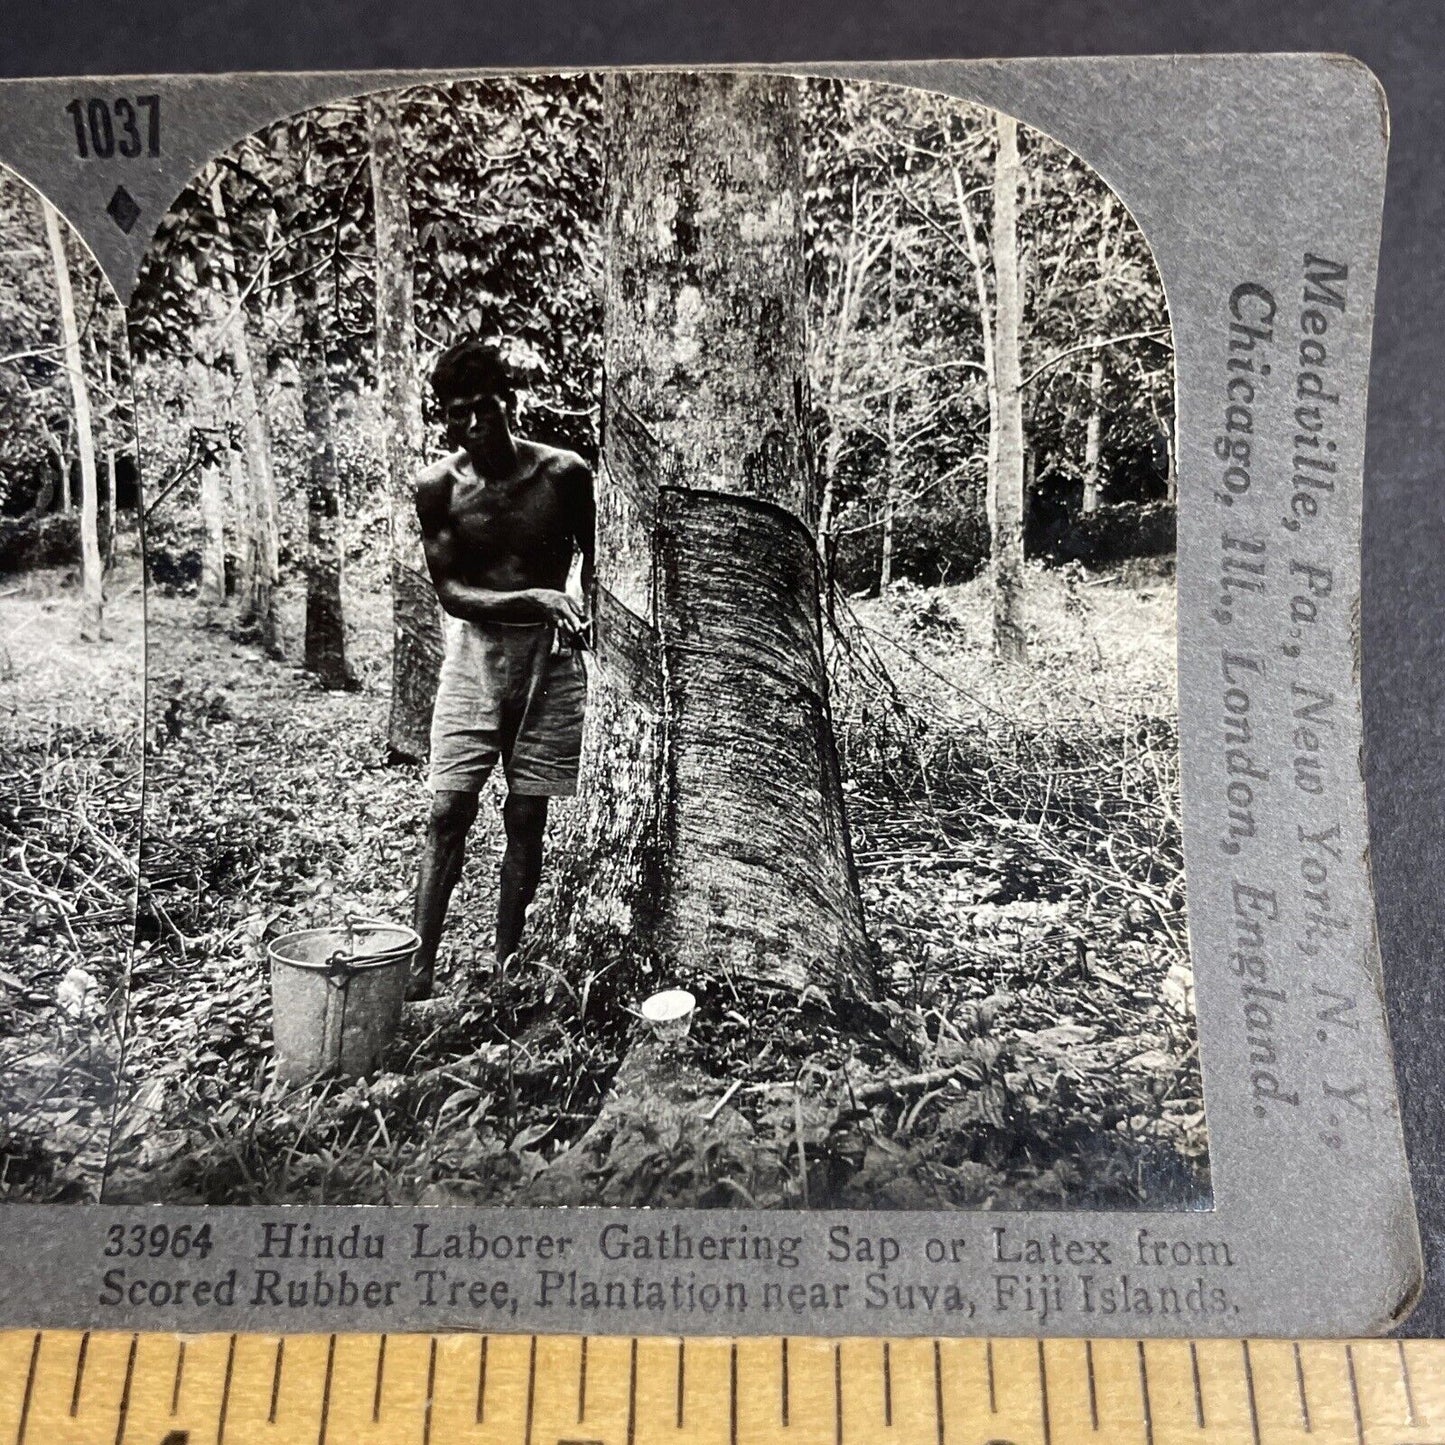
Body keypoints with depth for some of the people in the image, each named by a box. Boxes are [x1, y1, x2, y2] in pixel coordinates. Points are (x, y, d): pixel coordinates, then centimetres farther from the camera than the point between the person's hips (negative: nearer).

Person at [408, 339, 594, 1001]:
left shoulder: (564, 474, -6)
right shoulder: (438, 486, -6)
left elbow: (594, 565, 8)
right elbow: (451, 593, -9)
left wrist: (585, 621, -4)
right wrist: (537, 598, -22)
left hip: (550, 657, 0)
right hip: (475, 654, 0)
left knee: (526, 818, 4)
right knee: (447, 813, -4)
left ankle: (502, 967, 16)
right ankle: (420, 970, 4)